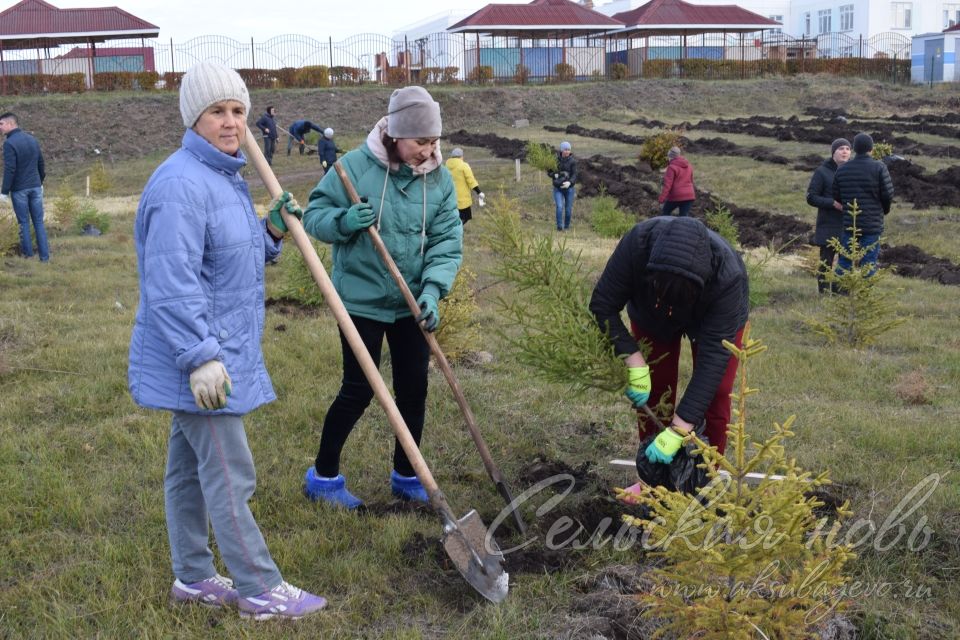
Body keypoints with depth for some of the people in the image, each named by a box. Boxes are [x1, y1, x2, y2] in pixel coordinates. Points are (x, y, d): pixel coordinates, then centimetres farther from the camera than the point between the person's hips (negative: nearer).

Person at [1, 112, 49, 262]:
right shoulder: (32, 139, 7)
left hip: (19, 189, -5)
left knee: (24, 222, 6)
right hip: (35, 187, 5)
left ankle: (28, 253, 12)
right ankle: (44, 255, 4)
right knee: (39, 222, 7)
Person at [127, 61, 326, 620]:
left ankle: (193, 577, 30)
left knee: (190, 466, 18)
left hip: (220, 350, 10)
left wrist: (272, 231, 4)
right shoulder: (182, 184, -20)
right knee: (230, 476, -2)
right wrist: (201, 357, -27)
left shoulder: (226, 176, 13)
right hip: (199, 359, -10)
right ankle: (261, 591, 9)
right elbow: (171, 283, -25)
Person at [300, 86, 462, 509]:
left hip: (412, 302, 4)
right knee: (359, 389, 1)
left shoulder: (439, 178, -4)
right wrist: (343, 221, -29)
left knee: (414, 387, 10)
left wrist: (433, 289, -21)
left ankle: (406, 477, 29)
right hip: (361, 298, -4)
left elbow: (448, 241, -6)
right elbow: (314, 216, -7)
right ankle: (323, 477, 20)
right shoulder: (355, 166, -14)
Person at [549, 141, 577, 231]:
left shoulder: (572, 161, -8)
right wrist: (554, 175, -18)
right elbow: (549, 172, 4)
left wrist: (570, 182, -33)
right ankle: (559, 226, -9)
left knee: (568, 209, 5)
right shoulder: (555, 159, -3)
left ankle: (566, 226, 25)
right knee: (559, 207, -16)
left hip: (569, 188, 0)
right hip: (558, 189, 0)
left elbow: (574, 175, -13)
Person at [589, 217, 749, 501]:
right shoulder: (639, 242, -42)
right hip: (651, 315, 2)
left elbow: (713, 356, -42)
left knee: (714, 397, -9)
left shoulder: (727, 276, -44)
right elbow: (603, 305, -30)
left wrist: (679, 430, -46)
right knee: (652, 394, 2)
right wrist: (635, 363, -40)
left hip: (715, 317, -2)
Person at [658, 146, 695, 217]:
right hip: (689, 195, 6)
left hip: (676, 196, -6)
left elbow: (667, 185, -16)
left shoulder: (672, 167, -9)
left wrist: (661, 200, -17)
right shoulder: (688, 166, 13)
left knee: (665, 212, 16)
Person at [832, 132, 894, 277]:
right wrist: (885, 209, 14)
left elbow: (836, 196, 7)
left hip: (849, 223, 3)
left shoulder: (841, 170, 4)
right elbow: (888, 194, -6)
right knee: (868, 265, 1)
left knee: (844, 263, 8)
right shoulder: (879, 168, -7)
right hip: (872, 225, -3)